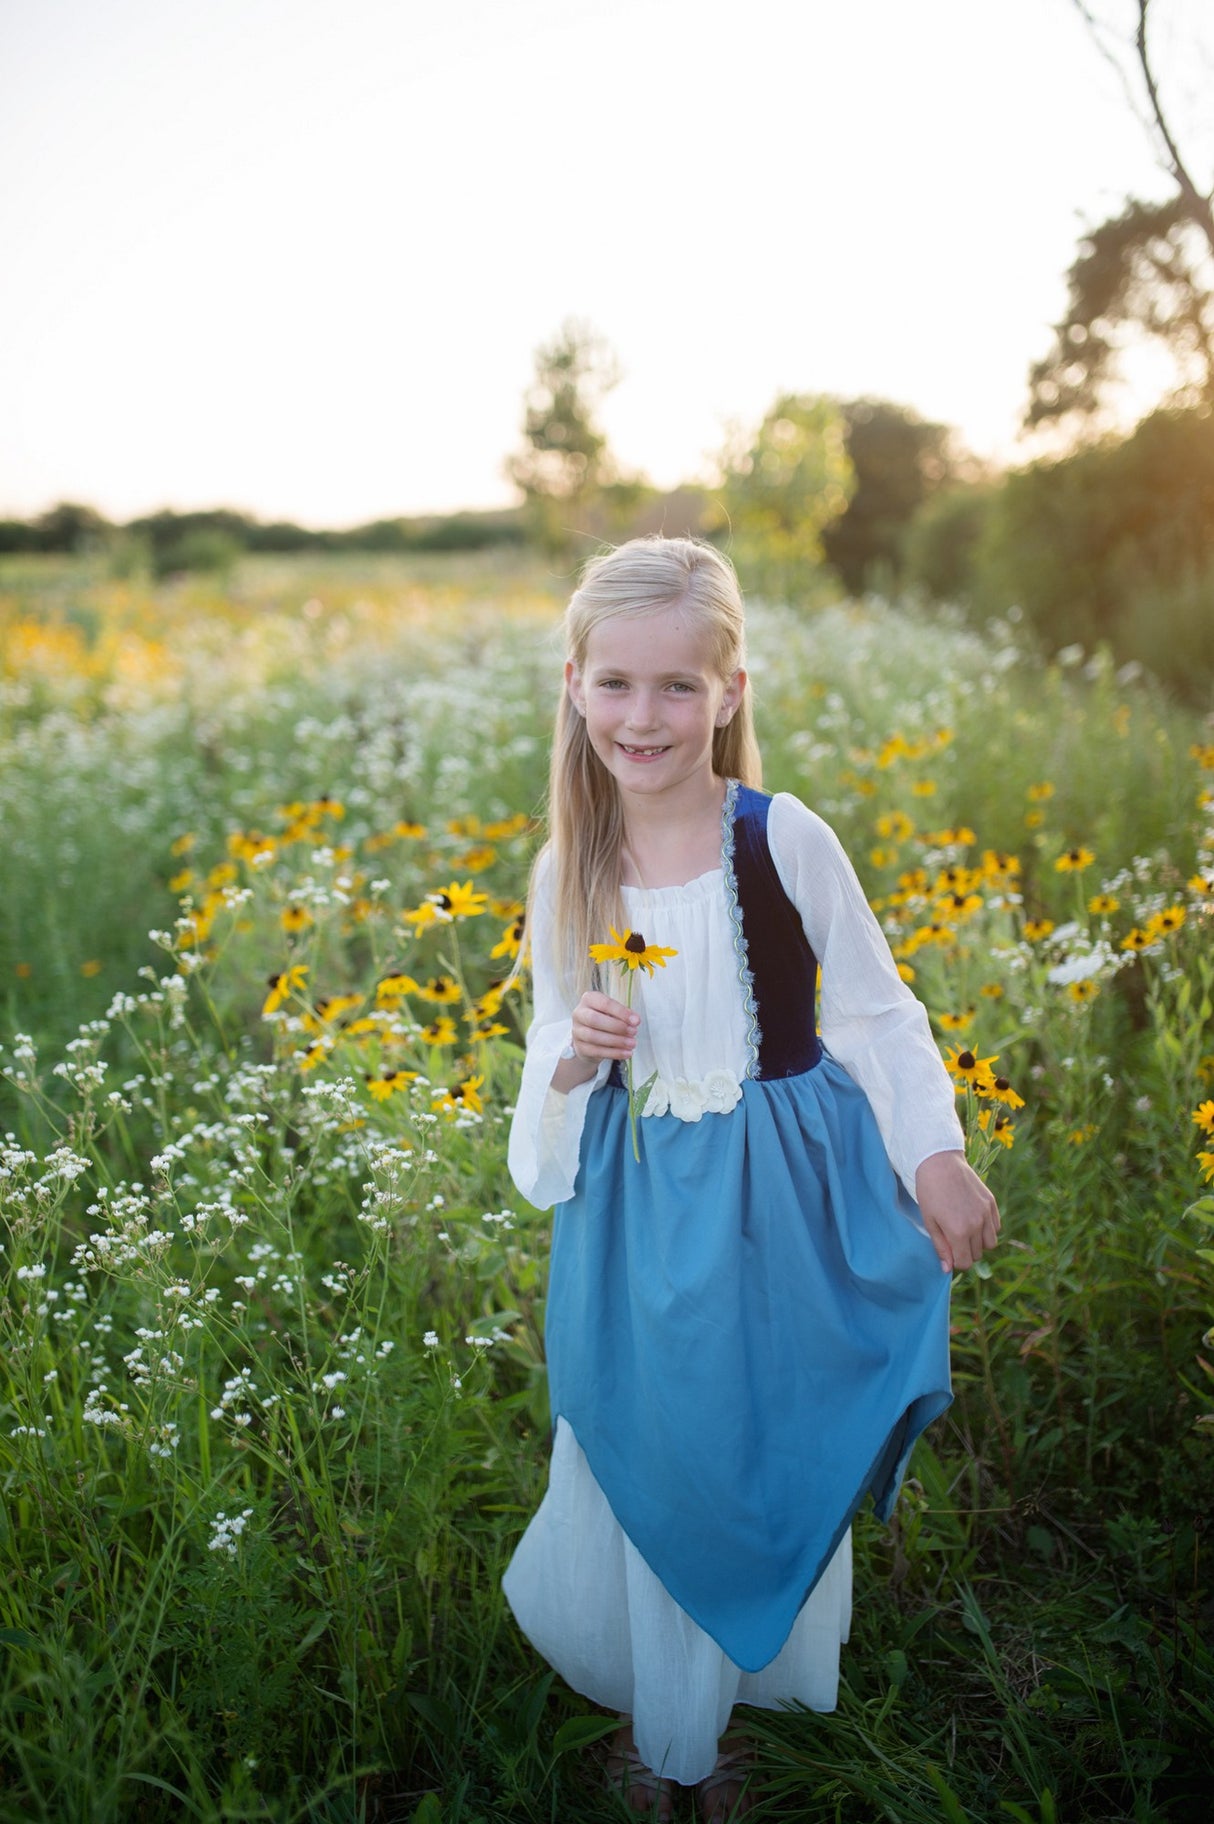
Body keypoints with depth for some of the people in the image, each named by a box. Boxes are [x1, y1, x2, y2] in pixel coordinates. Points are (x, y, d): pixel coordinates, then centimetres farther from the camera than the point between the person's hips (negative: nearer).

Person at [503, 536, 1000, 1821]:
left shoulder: (783, 840, -15)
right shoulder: (565, 874, -6)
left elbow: (871, 1007, -3)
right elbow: (558, 1048, 5)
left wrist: (935, 1152, -6)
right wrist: (574, 1059, -16)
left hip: (781, 1204, -2)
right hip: (636, 1219, 2)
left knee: (769, 1461, 15)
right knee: (644, 1460, 15)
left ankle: (733, 1700, 44)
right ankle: (656, 1721, 44)